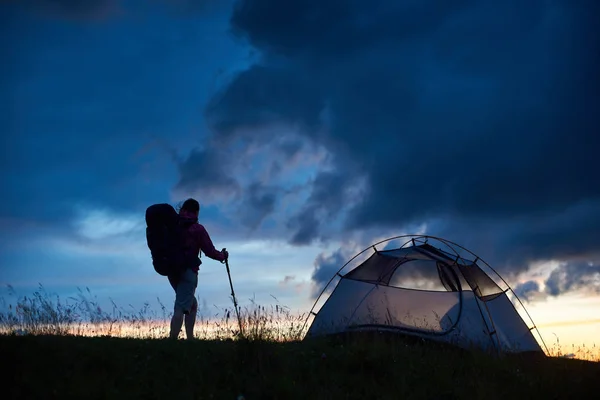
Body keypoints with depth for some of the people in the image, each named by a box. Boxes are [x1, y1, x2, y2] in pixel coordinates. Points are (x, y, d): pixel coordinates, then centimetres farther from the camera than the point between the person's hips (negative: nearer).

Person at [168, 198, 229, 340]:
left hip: (172, 270, 7)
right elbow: (210, 251, -4)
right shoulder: (197, 229, -5)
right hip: (187, 271, -7)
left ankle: (190, 338, 14)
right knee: (181, 308, -13)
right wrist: (222, 255, 13)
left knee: (192, 304, 20)